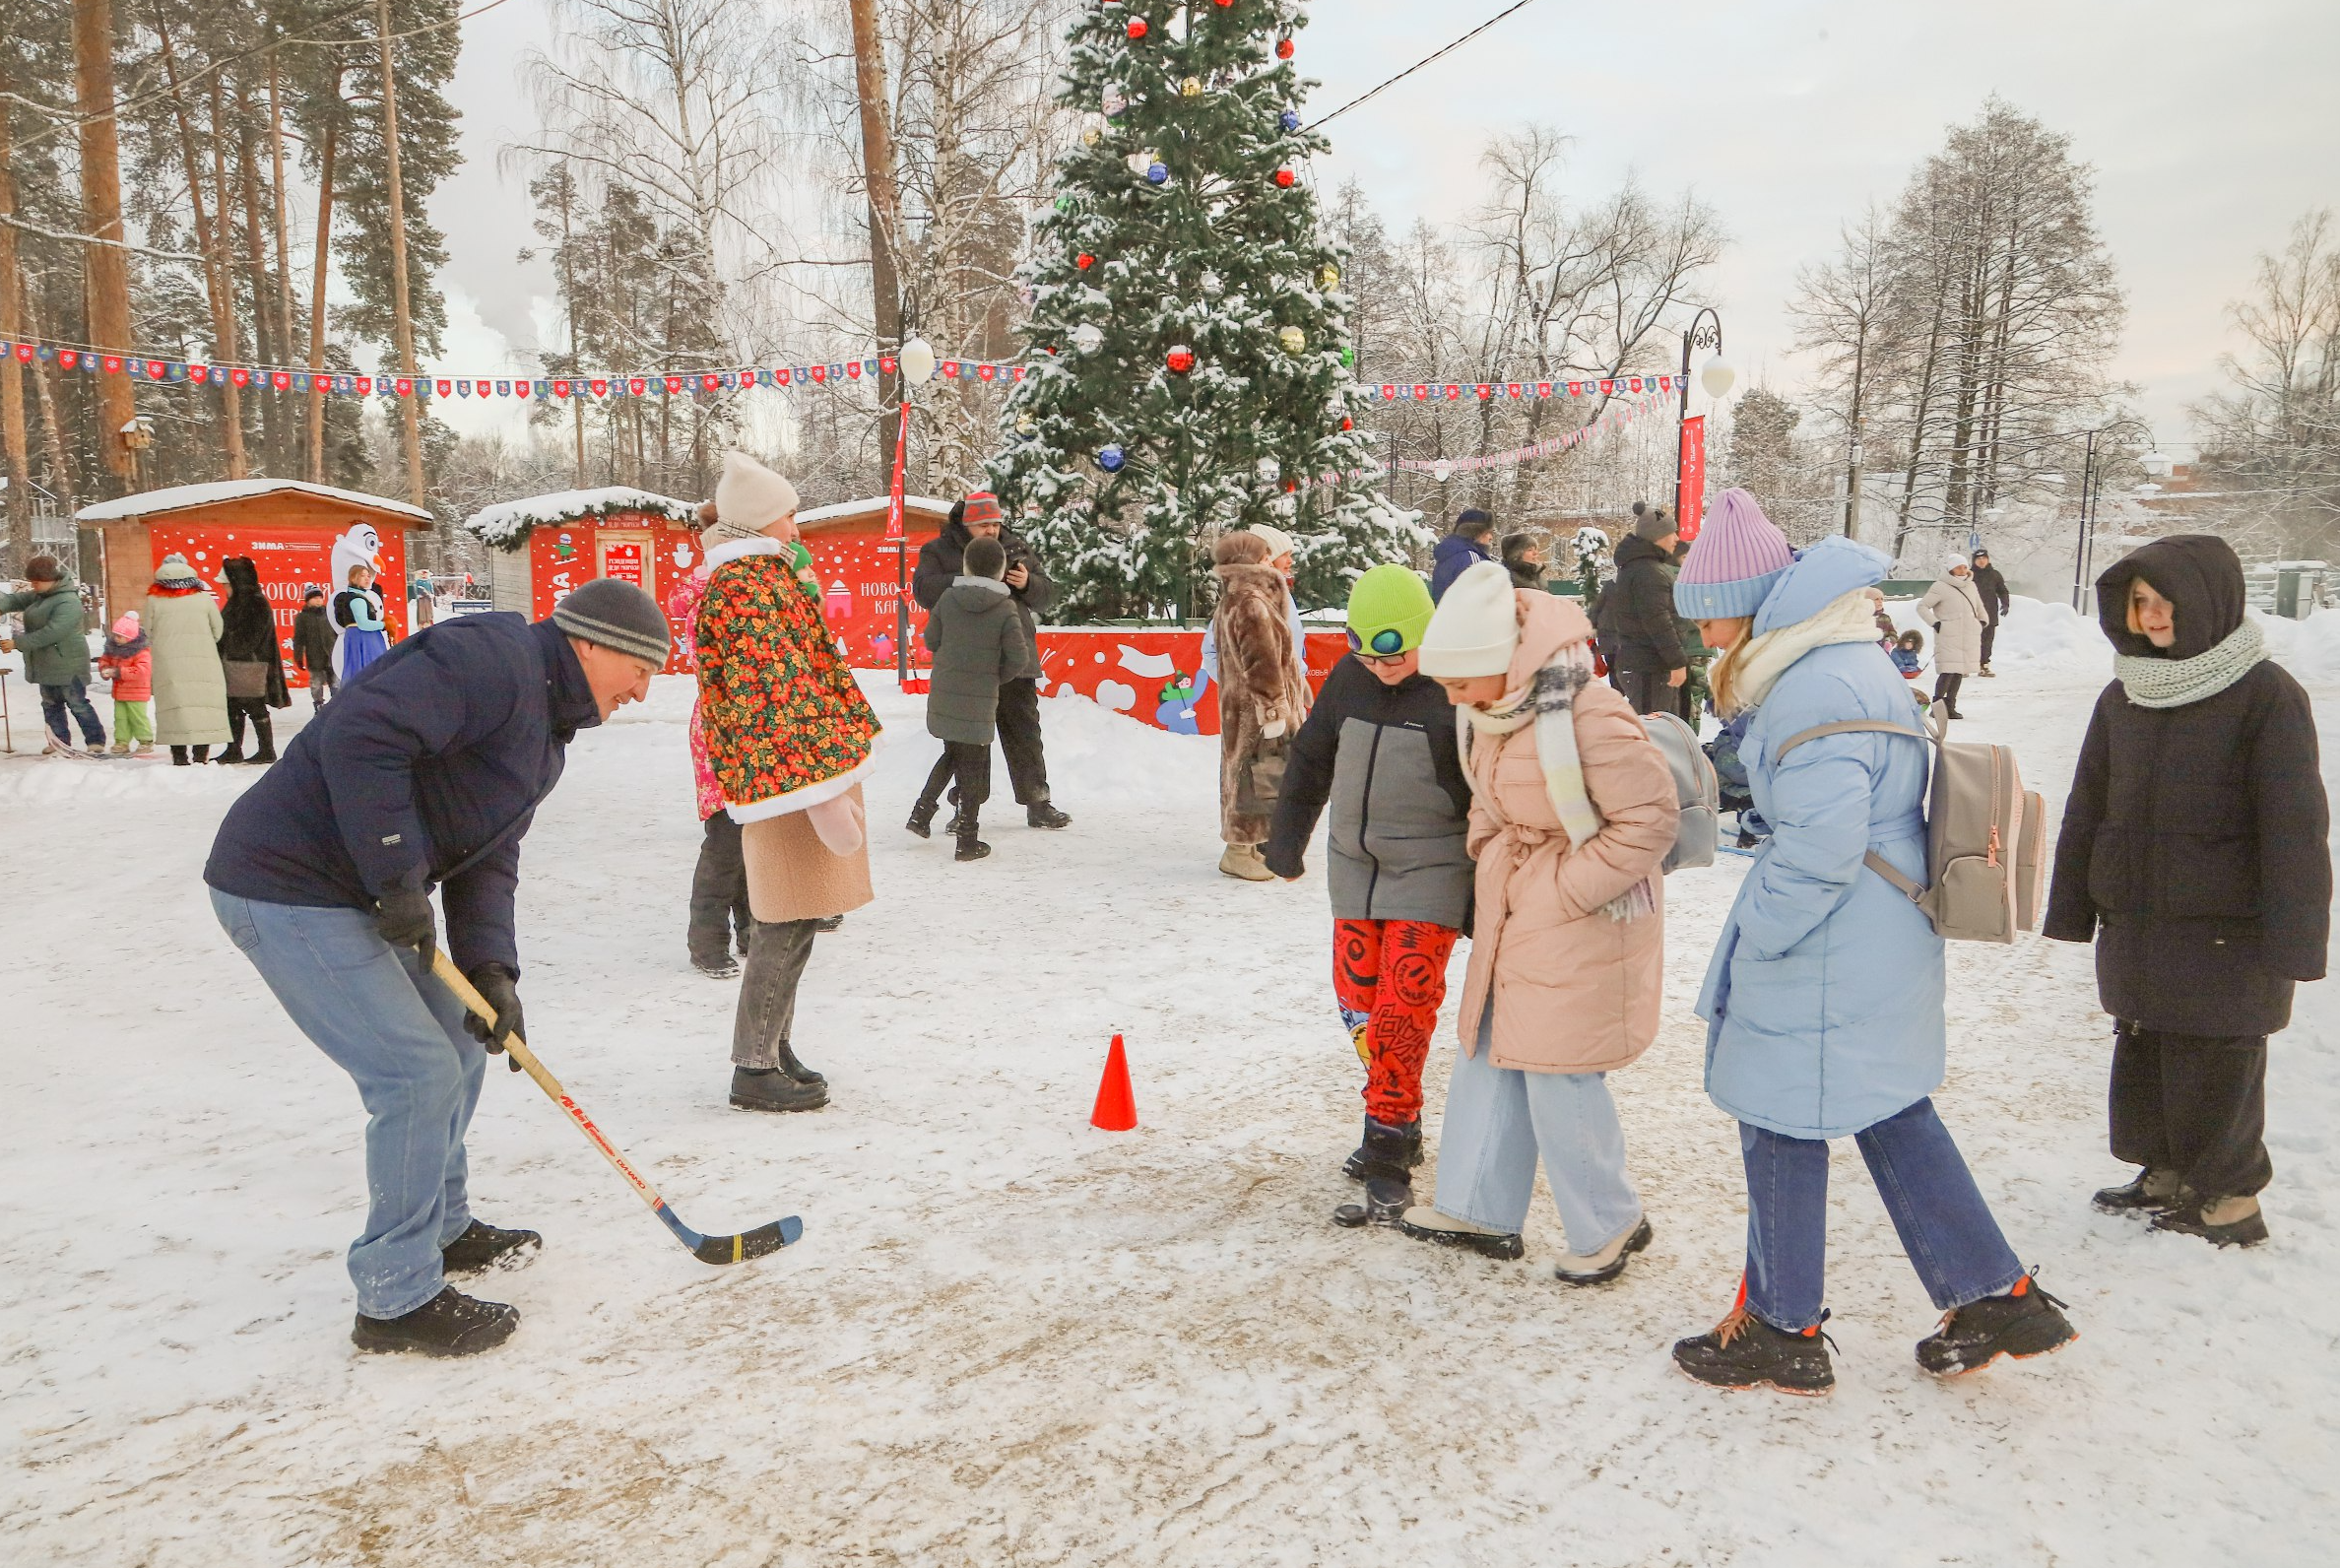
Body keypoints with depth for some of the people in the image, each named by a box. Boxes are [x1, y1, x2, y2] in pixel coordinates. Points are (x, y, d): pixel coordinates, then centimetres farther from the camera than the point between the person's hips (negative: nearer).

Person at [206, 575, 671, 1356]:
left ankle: (441, 1228, 36)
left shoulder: (547, 731, 14)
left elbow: (489, 856, 12)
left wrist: (491, 967, -3)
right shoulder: (493, 657, -19)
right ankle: (397, 1299, 4)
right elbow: (361, 737, -31)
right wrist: (399, 882, -24)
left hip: (354, 893, 11)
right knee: (419, 1074, -10)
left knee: (459, 1044, 18)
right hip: (289, 888, -11)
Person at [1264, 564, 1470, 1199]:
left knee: (1403, 1003, -10)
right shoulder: (1348, 679, 1)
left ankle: (1390, 1128, 4)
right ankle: (1399, 1121, 23)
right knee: (1358, 998, 8)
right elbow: (1310, 761, 14)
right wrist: (1286, 841, 18)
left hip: (1430, 872, -6)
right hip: (1354, 866, 6)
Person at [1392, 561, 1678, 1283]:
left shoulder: (1589, 717, -26)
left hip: (1583, 922, -9)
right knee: (1487, 1054, 15)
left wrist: (1564, 890, -19)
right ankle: (1480, 1211, 30)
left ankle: (1611, 1223, 23)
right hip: (1511, 911, 9)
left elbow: (1651, 818, -21)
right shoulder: (1492, 711, 1)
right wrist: (1489, 853, 7)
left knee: (1558, 1076, 0)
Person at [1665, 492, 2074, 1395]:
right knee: (1891, 1115, 20)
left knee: (1781, 1124, 6)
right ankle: (1997, 1300, 31)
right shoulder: (1850, 661, 9)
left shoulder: (1814, 691, -24)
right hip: (1883, 945, 10)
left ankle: (1782, 1335, 22)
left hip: (1824, 965, -10)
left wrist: (1754, 937, -15)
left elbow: (1818, 849, -28)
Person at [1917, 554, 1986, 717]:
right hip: (1949, 638, -7)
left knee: (1960, 672, 6)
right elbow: (1922, 606, -7)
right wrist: (1935, 623, -14)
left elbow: (1979, 605, 31)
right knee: (1948, 672, -13)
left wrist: (1982, 621, 18)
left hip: (1970, 639, 7)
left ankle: (1950, 707, 12)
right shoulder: (1940, 587, -7)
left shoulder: (1971, 586, 14)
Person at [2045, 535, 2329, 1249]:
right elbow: (2087, 808, 13)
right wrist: (2071, 909, 12)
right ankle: (2167, 1176, 32)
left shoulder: (2265, 695, -10)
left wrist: (2291, 939, -14)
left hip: (2223, 930, -6)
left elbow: (2295, 825, -11)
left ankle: (2231, 1199, 18)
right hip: (2135, 924, 6)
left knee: (2216, 1065, 2)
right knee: (2144, 1055, 16)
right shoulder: (2124, 695, 7)